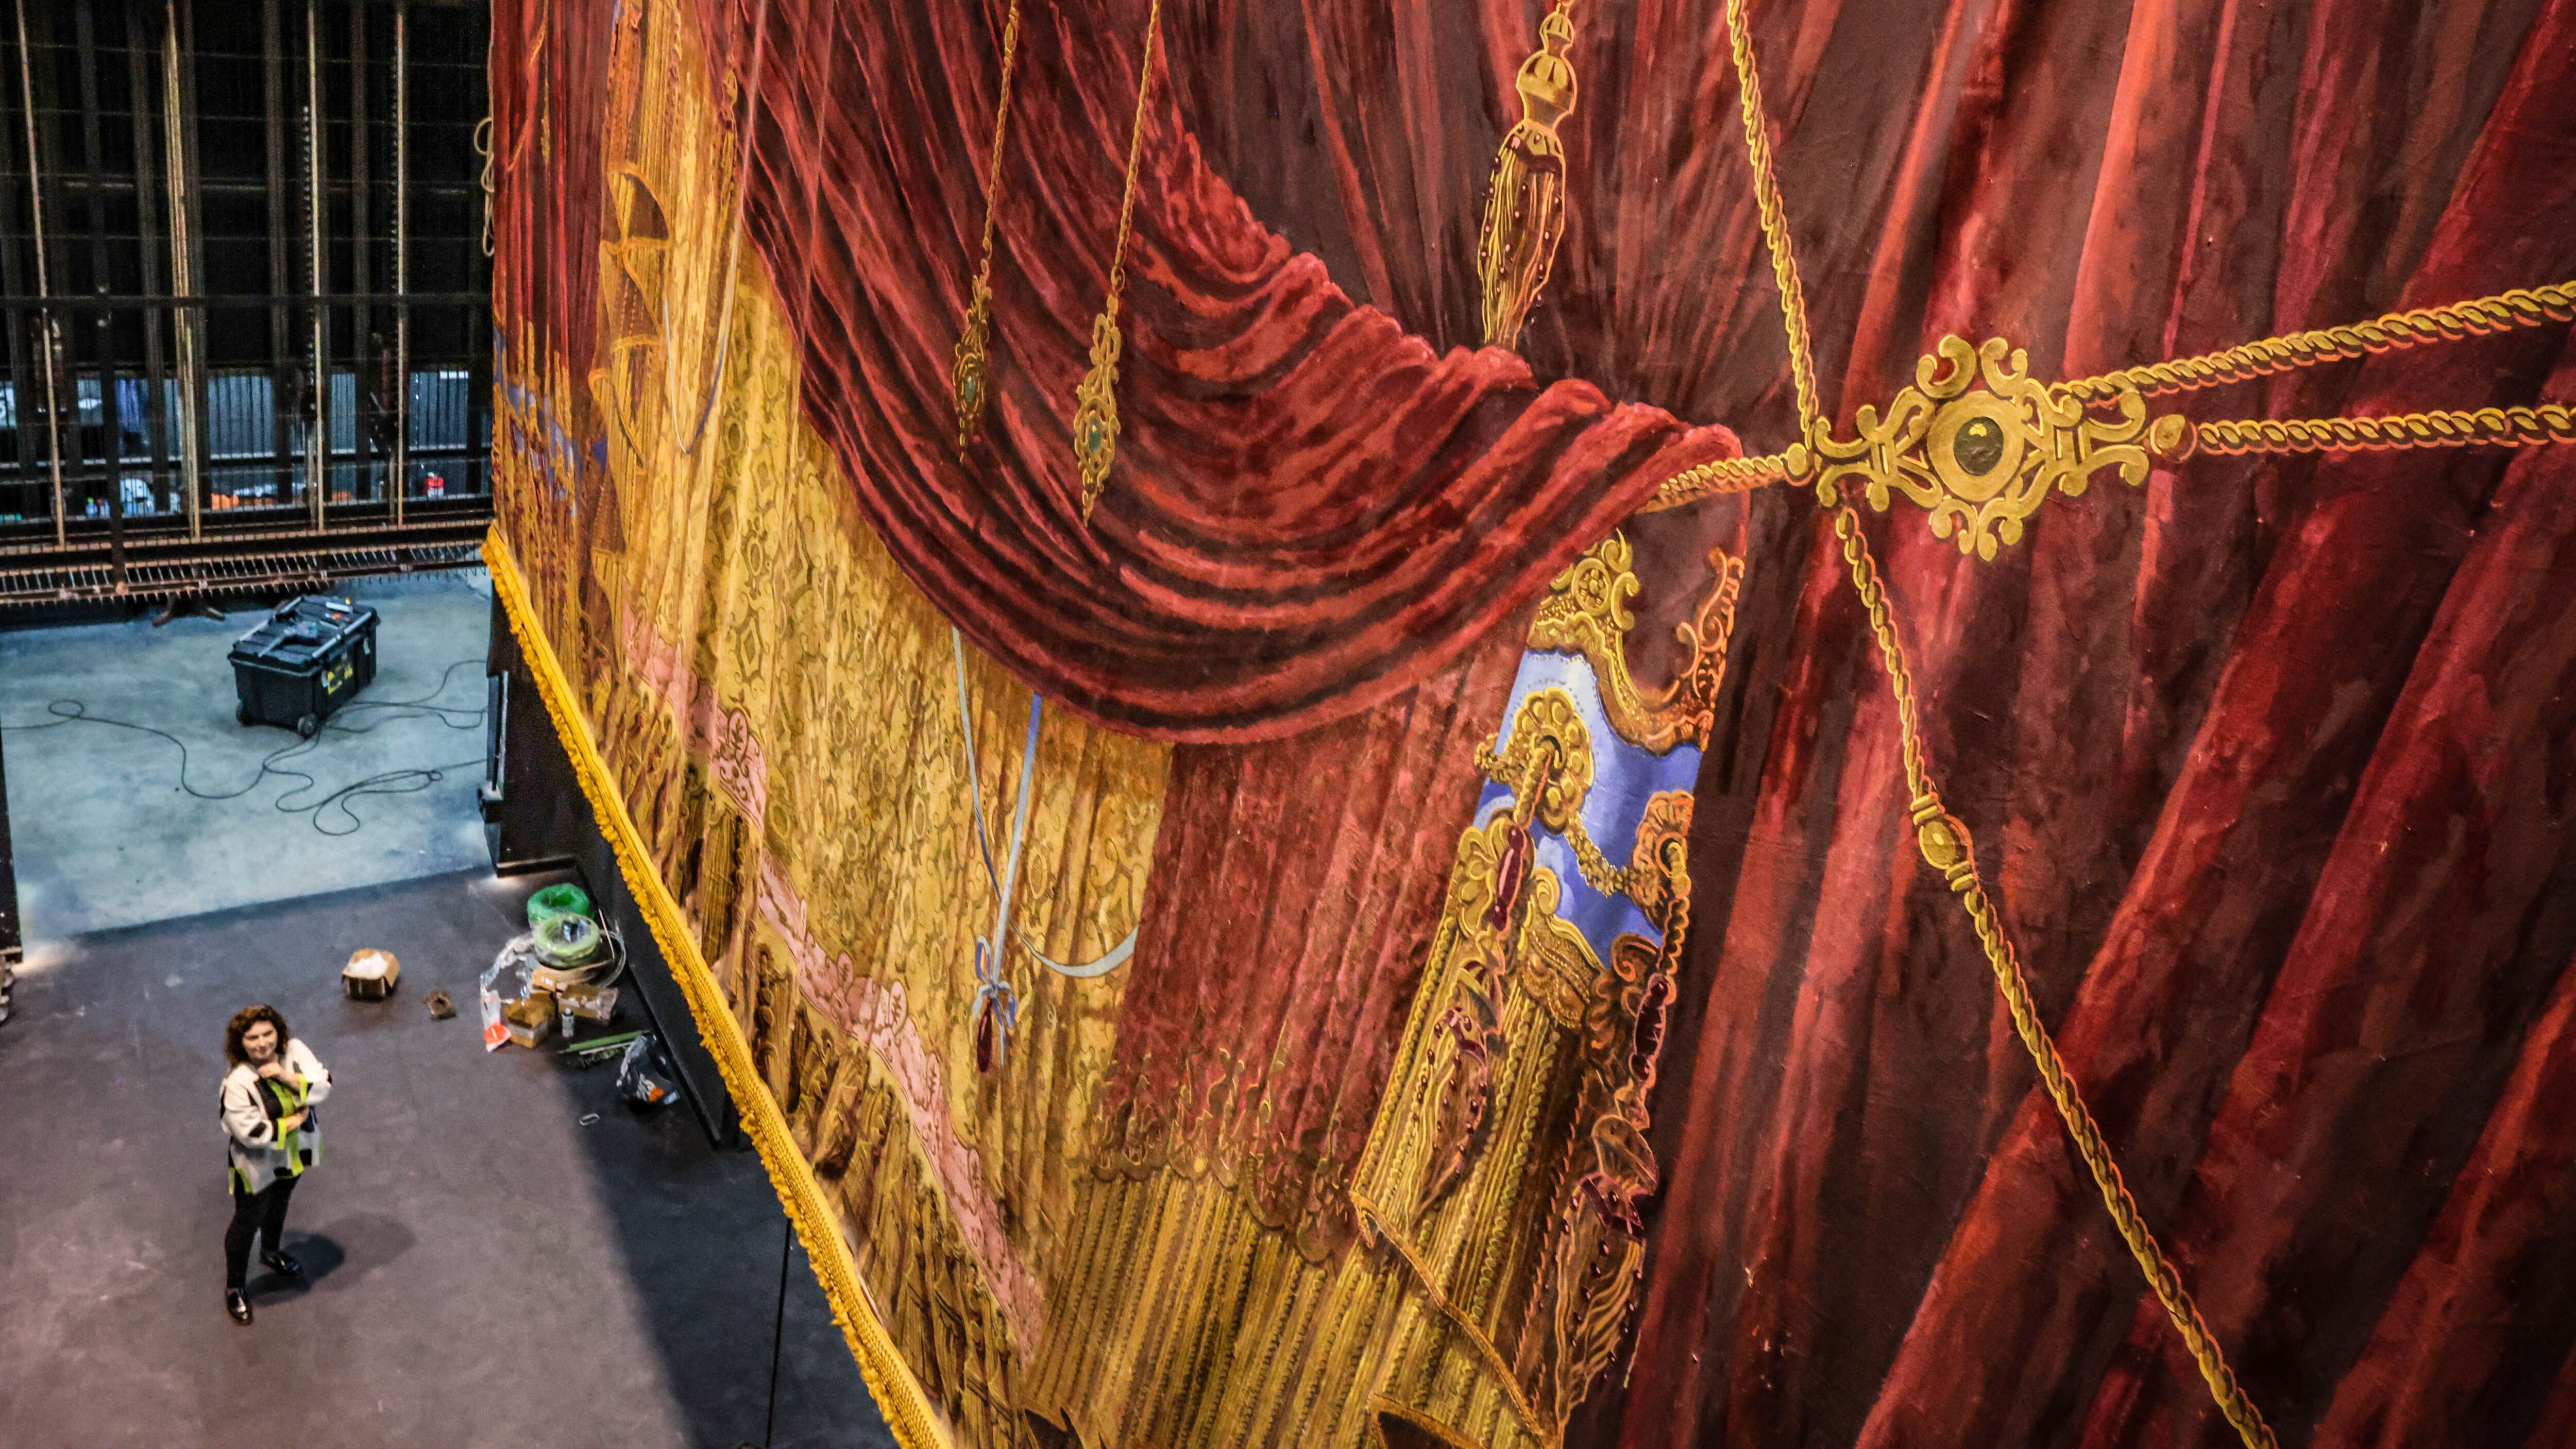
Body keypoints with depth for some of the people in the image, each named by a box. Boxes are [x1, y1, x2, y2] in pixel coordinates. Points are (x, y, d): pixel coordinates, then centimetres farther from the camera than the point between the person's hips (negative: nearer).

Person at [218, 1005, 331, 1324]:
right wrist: (293, 1122, -21)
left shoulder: (294, 1051, -18)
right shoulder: (237, 1083, -31)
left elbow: (323, 1085, -20)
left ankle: (274, 1253, 58)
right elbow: (252, 1134, -29)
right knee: (248, 1223, 12)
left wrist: (287, 1077, -32)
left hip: (293, 1153, 5)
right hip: (258, 1164, -5)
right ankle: (234, 1288, 33)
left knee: (279, 1206, 30)